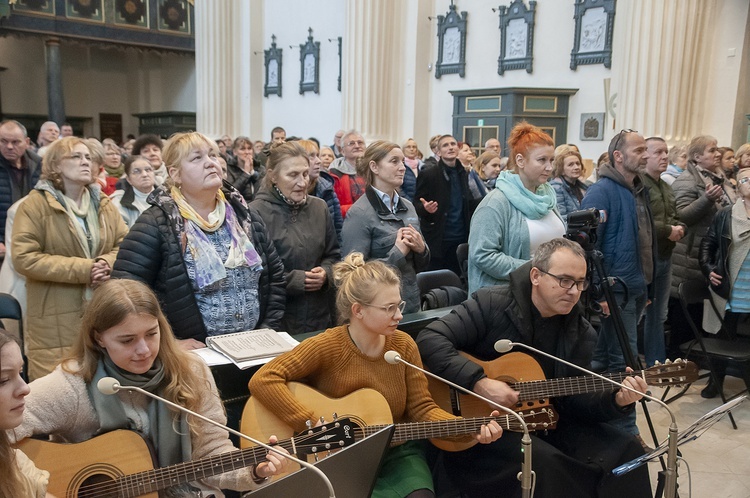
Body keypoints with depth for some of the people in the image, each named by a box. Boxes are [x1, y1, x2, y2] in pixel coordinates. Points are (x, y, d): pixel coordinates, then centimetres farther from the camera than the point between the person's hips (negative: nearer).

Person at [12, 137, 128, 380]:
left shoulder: (103, 204, 12)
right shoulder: (36, 204, -4)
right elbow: (24, 258, -13)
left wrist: (107, 263, -13)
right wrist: (82, 269, -17)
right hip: (55, 321, -4)